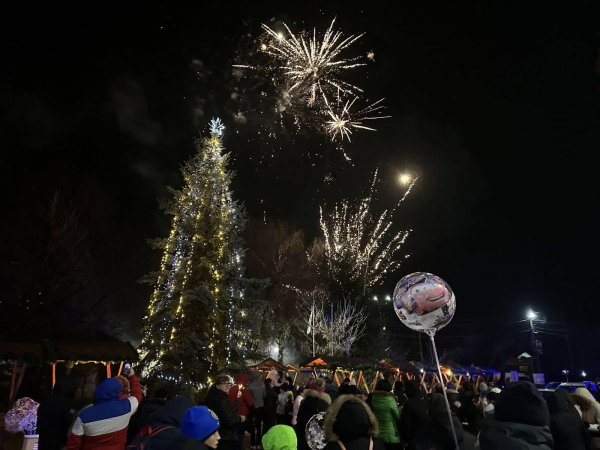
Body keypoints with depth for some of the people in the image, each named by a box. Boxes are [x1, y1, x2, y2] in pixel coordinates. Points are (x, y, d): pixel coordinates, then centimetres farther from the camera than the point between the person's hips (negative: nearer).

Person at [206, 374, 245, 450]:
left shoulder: (214, 397, 9)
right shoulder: (221, 400, -24)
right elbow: (230, 421, -29)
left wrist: (237, 399, 16)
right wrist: (240, 418, -12)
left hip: (219, 438, 10)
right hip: (225, 439, -10)